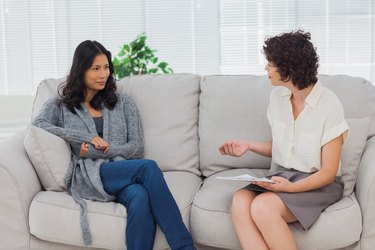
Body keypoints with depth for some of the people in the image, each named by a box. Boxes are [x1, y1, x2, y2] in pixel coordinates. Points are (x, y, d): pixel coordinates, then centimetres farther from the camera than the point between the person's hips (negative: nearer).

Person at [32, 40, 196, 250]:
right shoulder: (60, 105, 17)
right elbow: (38, 125, -5)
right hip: (88, 176, -2)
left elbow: (137, 147, 10)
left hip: (122, 172, 2)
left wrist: (100, 150, -6)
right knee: (148, 167, -33)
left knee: (140, 197, -39)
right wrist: (88, 137, -12)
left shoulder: (123, 102, 20)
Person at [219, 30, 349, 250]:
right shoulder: (277, 96, 3)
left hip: (318, 183, -6)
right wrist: (248, 146, 1)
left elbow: (328, 172, -13)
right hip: (281, 175, 6)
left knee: (262, 207, -34)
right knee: (240, 202, -28)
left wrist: (291, 188, -28)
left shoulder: (329, 105, -16)